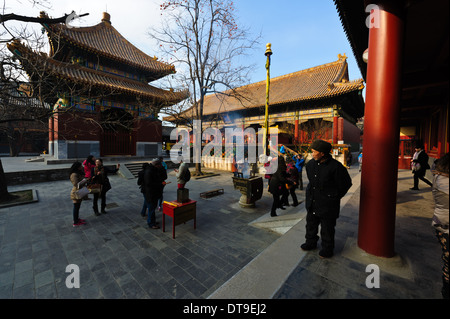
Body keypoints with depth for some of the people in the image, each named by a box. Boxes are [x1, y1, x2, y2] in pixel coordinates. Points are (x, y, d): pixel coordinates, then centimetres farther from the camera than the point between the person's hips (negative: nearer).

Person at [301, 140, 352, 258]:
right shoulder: (311, 164, -1)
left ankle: (327, 248, 32)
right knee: (311, 223, 20)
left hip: (327, 203, -6)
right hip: (312, 201, 6)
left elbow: (346, 184, -6)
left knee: (327, 227, 10)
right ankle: (311, 242, 41)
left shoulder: (335, 167, -19)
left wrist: (335, 197, -2)